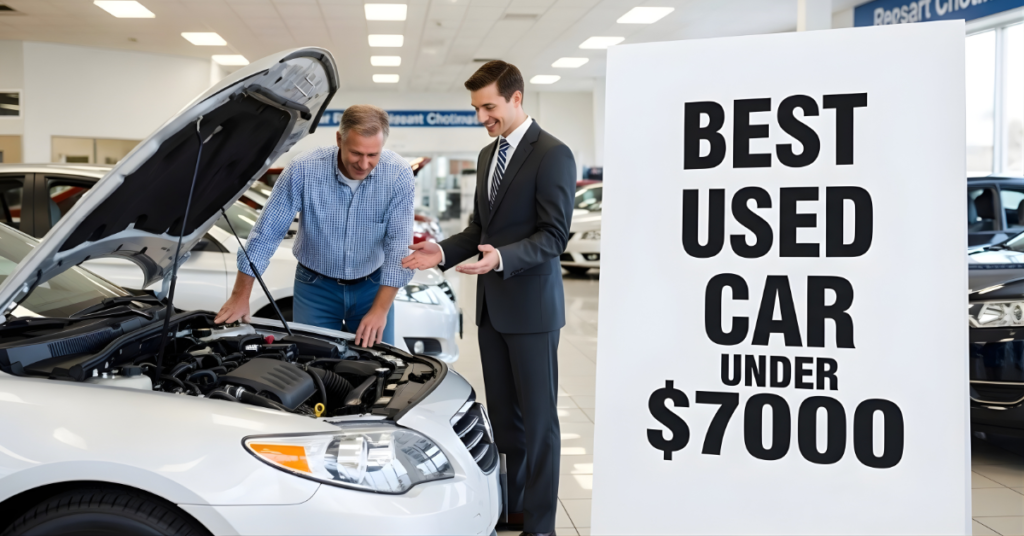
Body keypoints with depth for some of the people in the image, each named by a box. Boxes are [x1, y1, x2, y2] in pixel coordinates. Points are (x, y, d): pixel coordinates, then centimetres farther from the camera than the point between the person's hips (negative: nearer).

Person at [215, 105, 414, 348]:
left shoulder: (399, 175, -20)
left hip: (372, 287, 1)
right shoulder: (304, 169, -20)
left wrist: (380, 310, -25)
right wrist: (240, 296, -12)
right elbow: (268, 232, -14)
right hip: (315, 285, 0)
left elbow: (399, 246, -19)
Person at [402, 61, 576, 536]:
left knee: (537, 417, 1)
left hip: (531, 306, -8)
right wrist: (444, 252, 4)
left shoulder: (552, 154, -11)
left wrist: (502, 258, -30)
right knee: (503, 413, 14)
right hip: (492, 305, 8)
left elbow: (554, 234, -16)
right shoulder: (487, 155, 15)